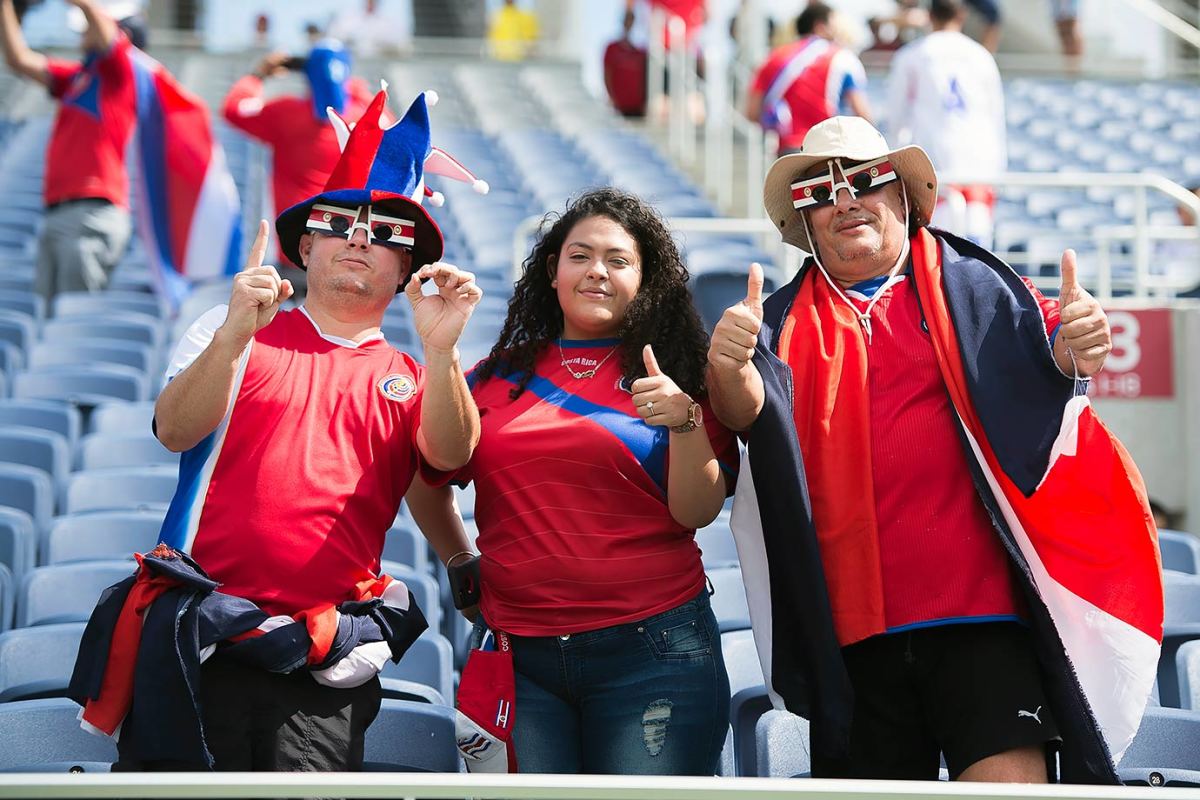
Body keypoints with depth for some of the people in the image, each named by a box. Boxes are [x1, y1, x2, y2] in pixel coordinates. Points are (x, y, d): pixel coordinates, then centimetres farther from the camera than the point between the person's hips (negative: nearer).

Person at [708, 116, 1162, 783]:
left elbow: (1043, 349, -4)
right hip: (851, 625, 2)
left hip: (981, 609, -2)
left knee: (1011, 779, -16)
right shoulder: (788, 322, 14)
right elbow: (750, 409, -4)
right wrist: (728, 369, -28)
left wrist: (1073, 349, -29)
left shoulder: (971, 287, 11)